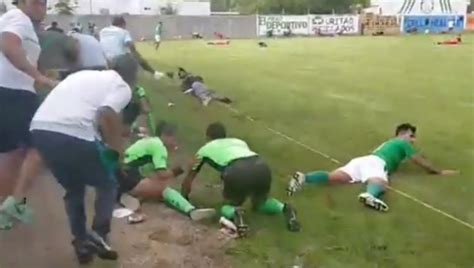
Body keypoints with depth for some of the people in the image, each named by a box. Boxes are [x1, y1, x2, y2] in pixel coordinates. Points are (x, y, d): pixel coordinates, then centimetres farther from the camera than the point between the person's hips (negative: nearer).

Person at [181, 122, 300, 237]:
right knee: (260, 203, 30)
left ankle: (235, 213, -12)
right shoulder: (239, 142, 40)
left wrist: (184, 199, 58)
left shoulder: (205, 149, 32)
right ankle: (284, 209, 1)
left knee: (228, 207, 23)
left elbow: (189, 178, 41)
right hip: (262, 168, 4)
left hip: (238, 172, -4)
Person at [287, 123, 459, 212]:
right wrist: (439, 172, 33)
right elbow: (420, 162, 21)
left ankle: (304, 178, -34)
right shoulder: (403, 143, 21)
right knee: (379, 185, -37)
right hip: (375, 163, -7)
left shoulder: (389, 143, 42)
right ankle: (369, 195, -73)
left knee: (334, 178, -13)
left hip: (363, 160, 7)